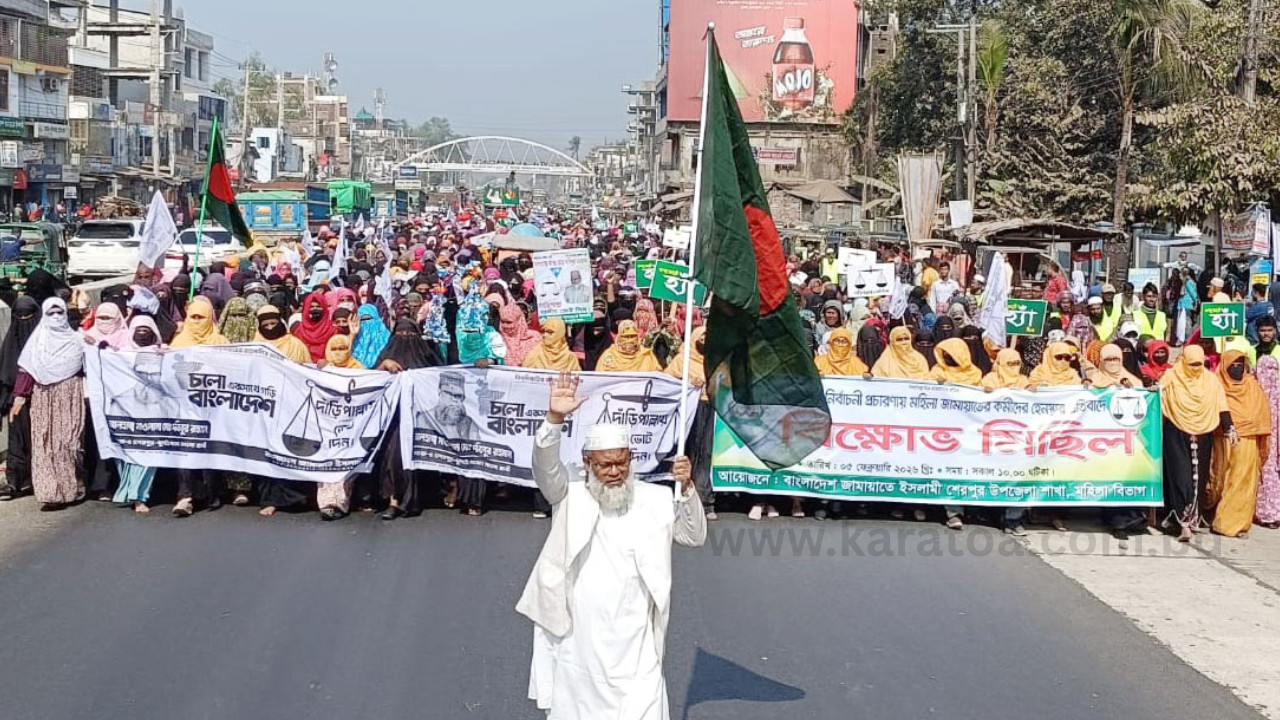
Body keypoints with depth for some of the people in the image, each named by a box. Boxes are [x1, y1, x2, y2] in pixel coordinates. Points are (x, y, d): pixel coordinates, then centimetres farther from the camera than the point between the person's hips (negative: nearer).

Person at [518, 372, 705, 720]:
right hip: (577, 642, 0)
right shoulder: (570, 498, 1)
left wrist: (686, 489, -15)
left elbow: (695, 537, 1)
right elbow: (545, 466, -15)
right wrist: (555, 418, -32)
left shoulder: (656, 500, 4)